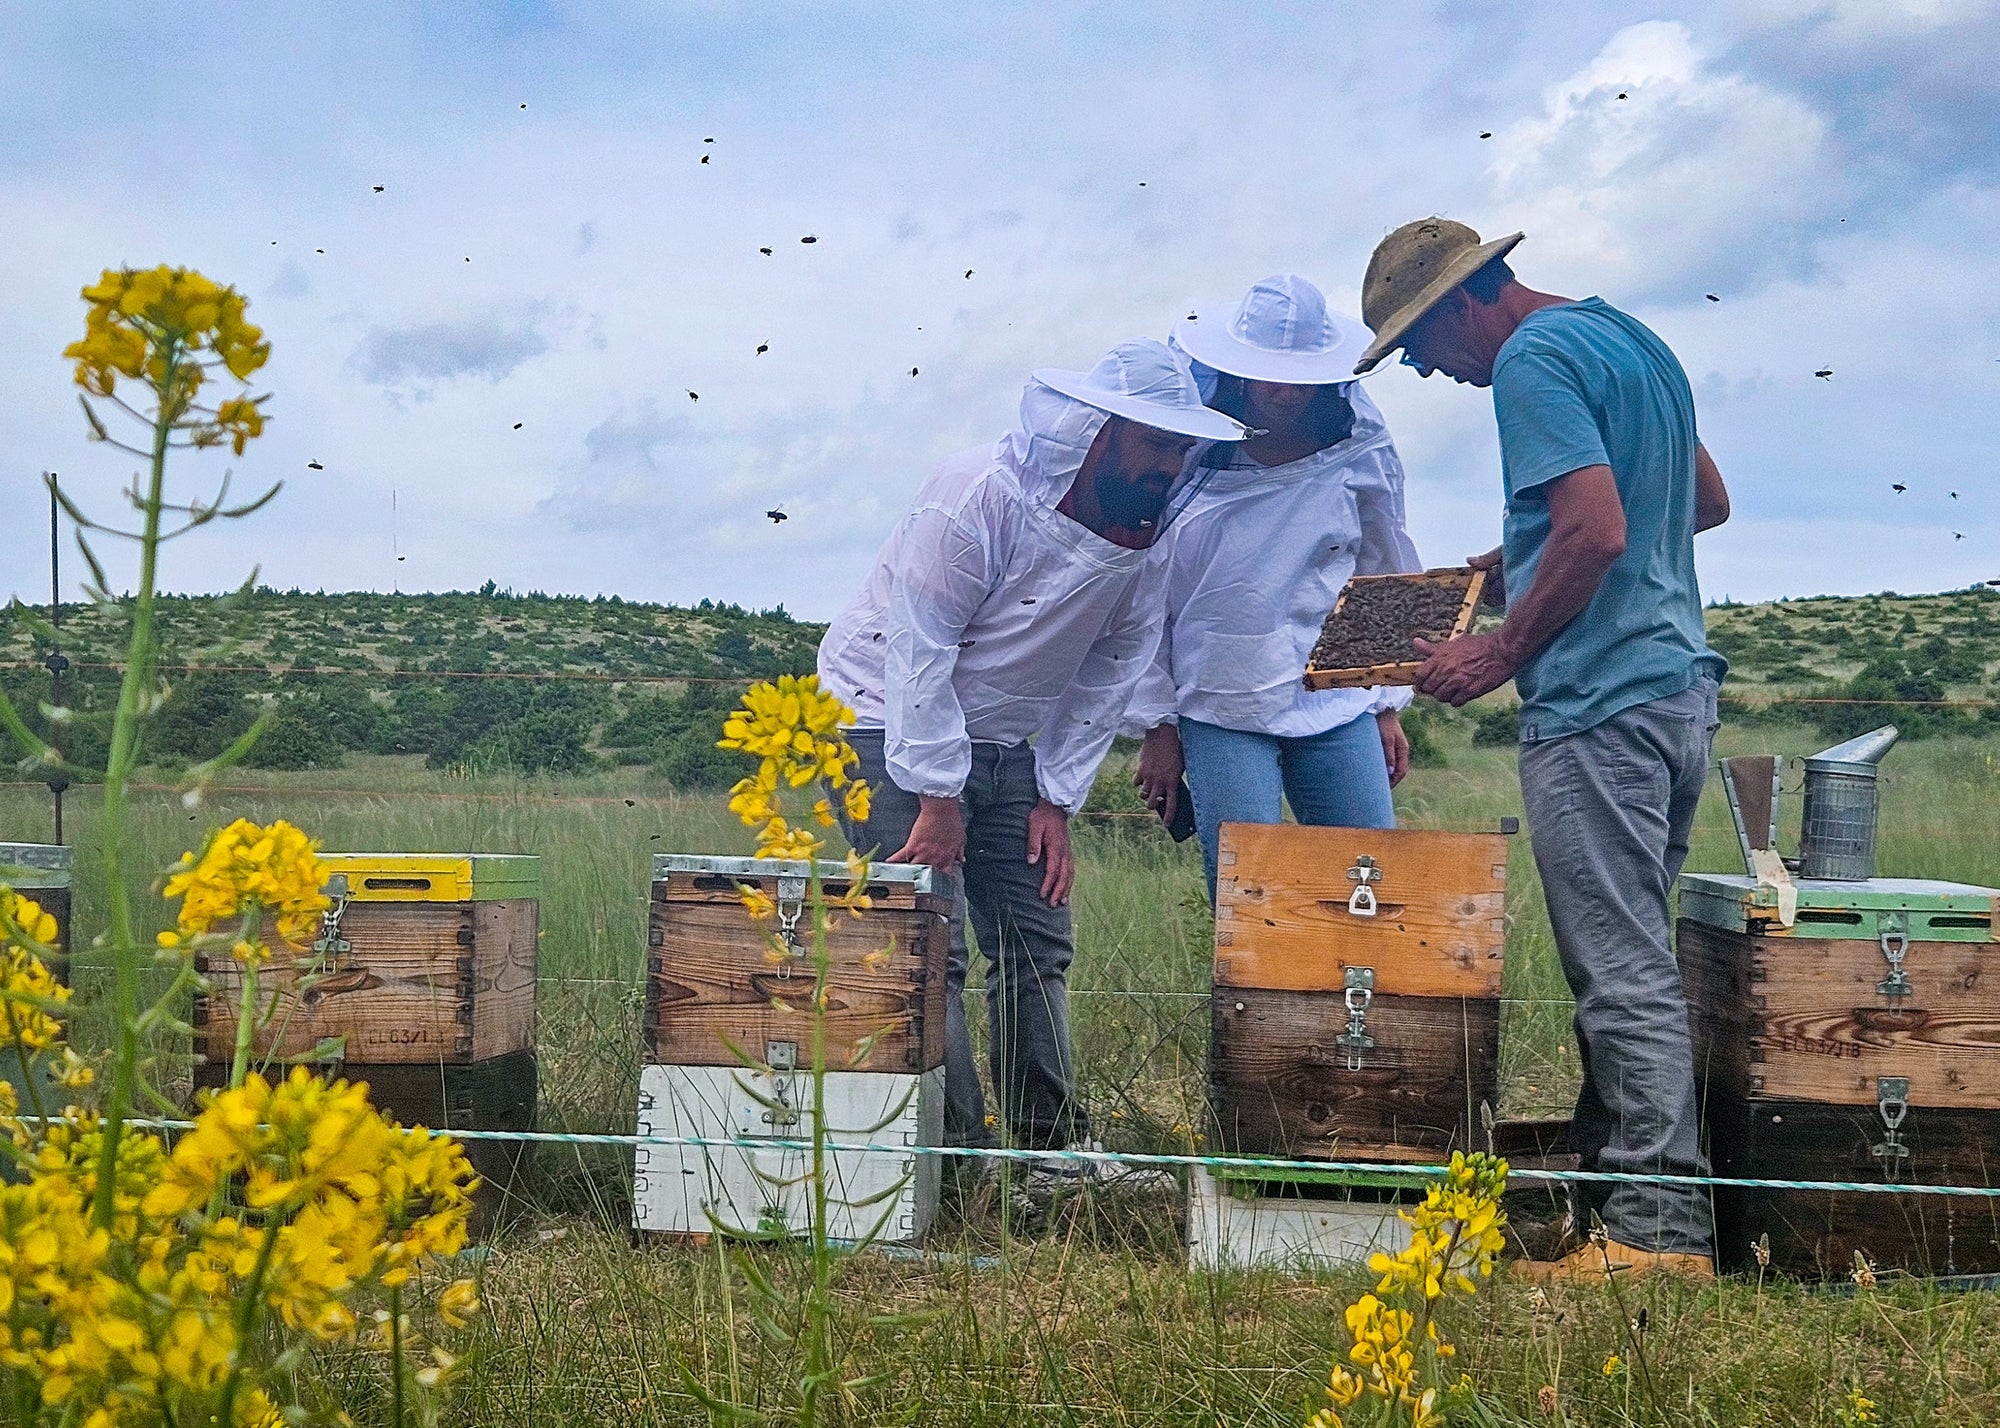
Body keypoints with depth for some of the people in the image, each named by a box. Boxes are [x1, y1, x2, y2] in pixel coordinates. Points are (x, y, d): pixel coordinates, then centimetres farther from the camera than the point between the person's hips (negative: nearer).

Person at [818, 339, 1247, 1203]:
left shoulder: (1147, 543, -3)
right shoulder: (980, 497, -24)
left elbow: (1106, 680, 5)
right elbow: (918, 651, -23)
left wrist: (1056, 799, -1)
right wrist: (938, 796, -22)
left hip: (1004, 744, 7)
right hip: (891, 725, -7)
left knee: (1036, 943, 6)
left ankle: (1052, 1144, 14)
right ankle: (950, 1151, -5)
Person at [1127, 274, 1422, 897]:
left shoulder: (1362, 453, 3)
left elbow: (1387, 586, 14)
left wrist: (1388, 705, 12)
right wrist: (1157, 725, 0)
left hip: (1338, 707, 2)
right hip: (1220, 712, -2)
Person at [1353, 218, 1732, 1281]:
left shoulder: (1532, 361, -11)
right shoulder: (1630, 340, 19)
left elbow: (1596, 529, -23)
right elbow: (1709, 503, 26)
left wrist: (1503, 651, -12)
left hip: (1598, 704, -10)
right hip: (1677, 686, 10)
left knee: (1622, 970, -7)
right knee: (1626, 956, 15)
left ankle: (1660, 1231, -3)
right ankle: (1605, 1180, 22)